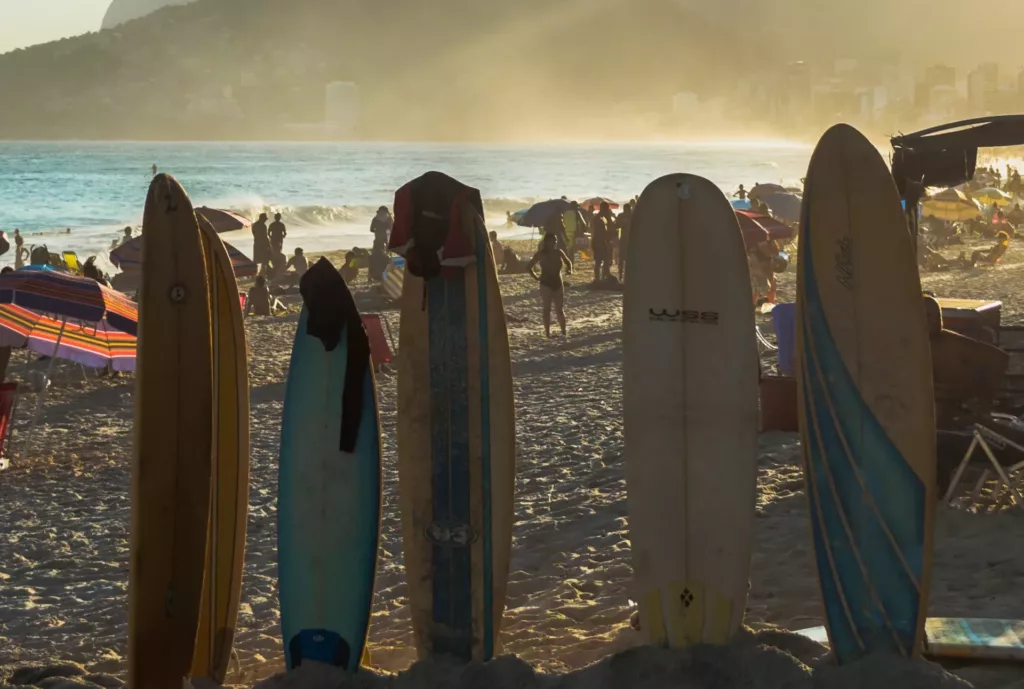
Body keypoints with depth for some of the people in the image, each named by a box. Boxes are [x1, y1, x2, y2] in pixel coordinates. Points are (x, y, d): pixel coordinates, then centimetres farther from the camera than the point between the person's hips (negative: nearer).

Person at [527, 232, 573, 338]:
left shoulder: (559, 252, 2)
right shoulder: (541, 254, -8)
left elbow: (568, 262, 18)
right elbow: (529, 266, -4)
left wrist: (570, 270, 0)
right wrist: (535, 276, -12)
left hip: (558, 283, 3)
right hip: (546, 284, -3)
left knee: (560, 309, 4)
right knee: (547, 309, 0)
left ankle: (564, 332, 7)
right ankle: (548, 332, 4)